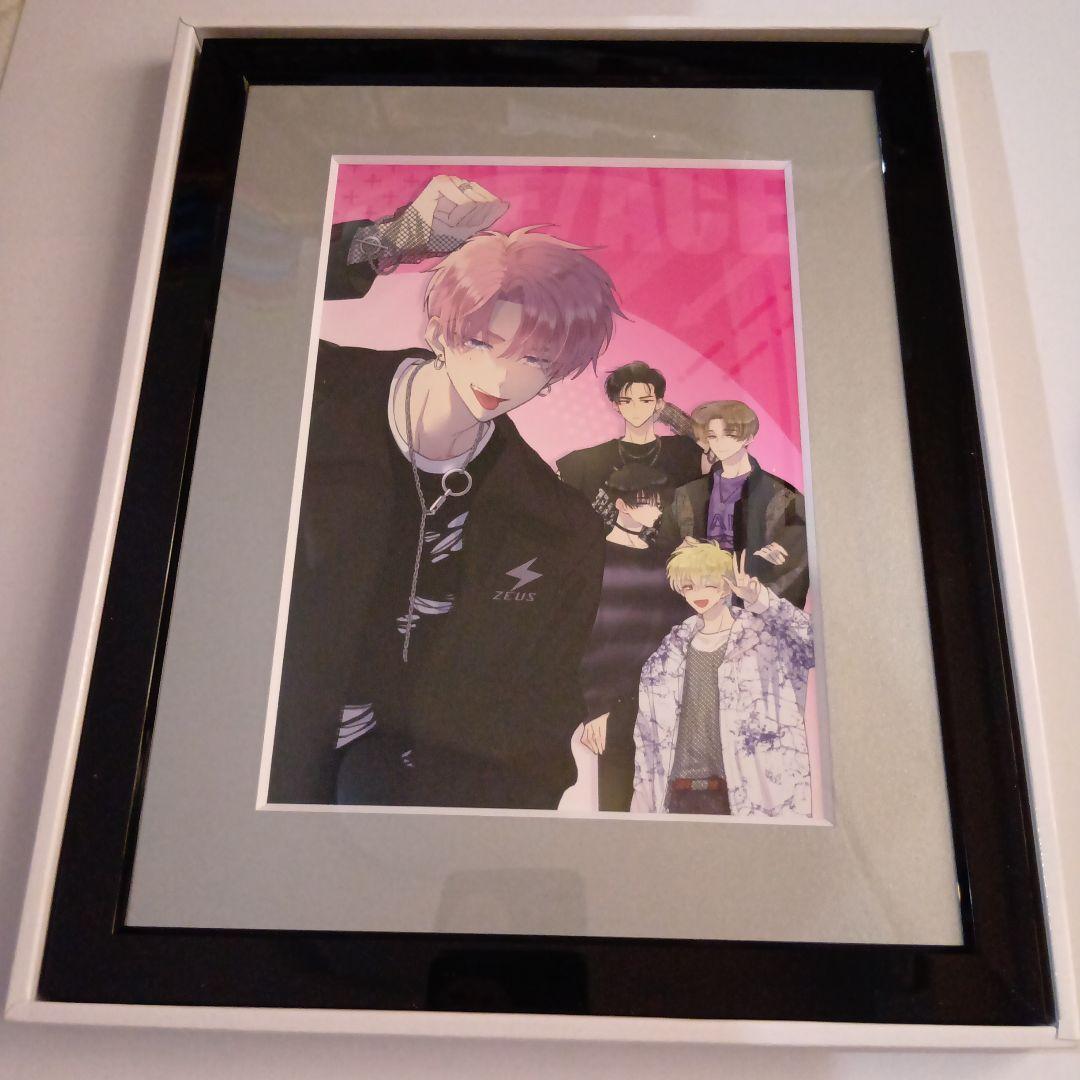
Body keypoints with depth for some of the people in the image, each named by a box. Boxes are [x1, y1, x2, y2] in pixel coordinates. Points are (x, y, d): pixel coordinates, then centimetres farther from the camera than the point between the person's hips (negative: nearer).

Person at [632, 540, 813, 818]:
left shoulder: (762, 635, 1)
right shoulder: (673, 649, 12)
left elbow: (809, 637, -18)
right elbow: (650, 730, 14)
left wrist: (761, 600, -32)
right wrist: (645, 801, 12)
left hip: (742, 793, -3)